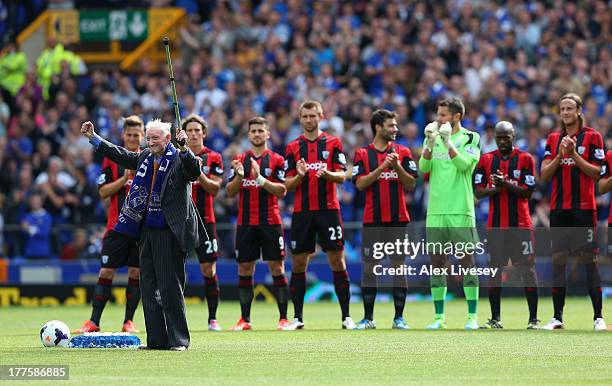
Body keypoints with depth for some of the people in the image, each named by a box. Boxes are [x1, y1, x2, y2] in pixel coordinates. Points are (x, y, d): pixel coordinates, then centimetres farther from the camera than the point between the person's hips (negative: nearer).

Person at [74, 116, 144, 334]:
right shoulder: (112, 158, 4)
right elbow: (103, 192, -2)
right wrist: (124, 178, -15)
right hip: (116, 225, -1)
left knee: (136, 273, 2)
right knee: (106, 272, -4)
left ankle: (128, 321, 11)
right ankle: (93, 322, -3)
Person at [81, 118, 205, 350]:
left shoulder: (179, 159, -7)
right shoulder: (144, 158, 12)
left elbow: (194, 172, -25)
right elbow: (119, 156, 23)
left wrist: (183, 148, -37)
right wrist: (93, 137, 24)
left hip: (170, 233, -7)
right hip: (146, 231, 7)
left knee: (171, 287, -6)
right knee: (149, 287, 9)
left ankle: (178, 340, -1)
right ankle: (157, 340, 14)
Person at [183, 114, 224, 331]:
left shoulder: (213, 158, 5)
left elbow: (214, 189, -2)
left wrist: (199, 174, -18)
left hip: (204, 220, -1)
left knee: (209, 269, -2)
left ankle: (212, 318, 4)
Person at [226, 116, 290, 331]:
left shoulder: (276, 160, 3)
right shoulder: (240, 160, 11)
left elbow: (281, 191, -6)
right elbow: (230, 192, 7)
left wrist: (260, 178, -18)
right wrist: (239, 177, -12)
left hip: (270, 222, -3)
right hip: (245, 222, 3)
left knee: (277, 267, -4)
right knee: (244, 269, 2)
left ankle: (283, 318, -1)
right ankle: (245, 319, 7)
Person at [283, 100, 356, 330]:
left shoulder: (333, 144, 6)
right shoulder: (293, 148, 10)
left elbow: (342, 176, -1)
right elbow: (288, 185, 8)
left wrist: (327, 174, -21)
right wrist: (299, 175, -13)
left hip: (328, 209, -2)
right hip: (302, 211, 2)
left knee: (337, 261, -4)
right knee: (298, 265, 1)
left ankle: (346, 317, -2)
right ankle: (297, 318, 8)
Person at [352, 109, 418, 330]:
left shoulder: (403, 153, 8)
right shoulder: (363, 154, 5)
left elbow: (411, 185, 3)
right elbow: (360, 183, -7)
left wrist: (398, 166, -12)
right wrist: (382, 167, -16)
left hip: (398, 219, 1)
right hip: (372, 220, -1)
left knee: (398, 267, 0)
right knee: (369, 267, 0)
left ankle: (399, 318, 5)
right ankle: (368, 318, 6)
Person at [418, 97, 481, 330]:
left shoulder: (470, 138, 1)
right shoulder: (432, 137, 12)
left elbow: (465, 165, -14)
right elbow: (423, 167, -2)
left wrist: (448, 143, -22)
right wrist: (430, 143, -16)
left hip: (461, 211, -4)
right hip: (436, 211, 4)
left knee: (467, 261, -3)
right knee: (437, 263, 4)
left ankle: (472, 317, 0)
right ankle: (439, 317, 9)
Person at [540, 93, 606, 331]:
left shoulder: (592, 137, 1)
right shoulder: (553, 139, 13)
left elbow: (596, 174, -5)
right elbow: (544, 175, 7)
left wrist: (574, 154, -13)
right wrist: (560, 155, -8)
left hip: (584, 208, -4)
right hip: (559, 208, 4)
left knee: (589, 260, -7)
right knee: (558, 260, 3)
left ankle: (598, 317, -5)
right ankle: (557, 317, 7)